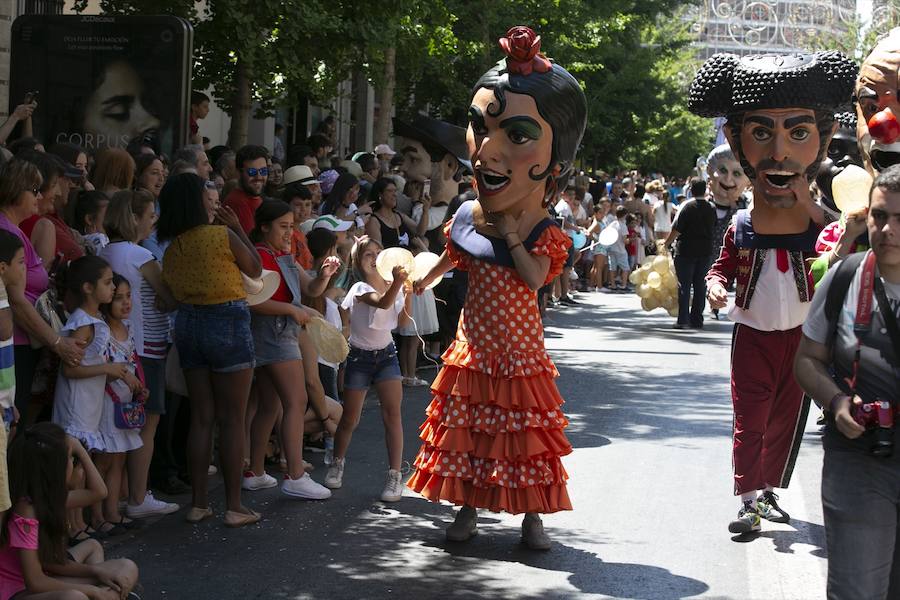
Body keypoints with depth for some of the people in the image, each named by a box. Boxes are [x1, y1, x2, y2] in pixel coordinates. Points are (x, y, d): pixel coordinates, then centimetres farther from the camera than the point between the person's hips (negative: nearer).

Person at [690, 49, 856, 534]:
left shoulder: (823, 228, -12)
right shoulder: (739, 229, -10)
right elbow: (722, 267, 6)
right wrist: (716, 286, -17)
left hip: (802, 337, 1)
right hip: (752, 336, -1)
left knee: (787, 420, 12)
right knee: (750, 421, -2)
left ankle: (769, 492, 27)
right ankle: (748, 501, 2)